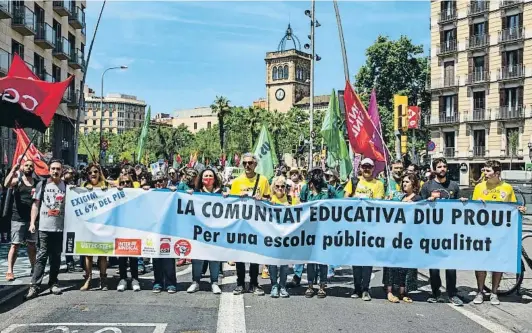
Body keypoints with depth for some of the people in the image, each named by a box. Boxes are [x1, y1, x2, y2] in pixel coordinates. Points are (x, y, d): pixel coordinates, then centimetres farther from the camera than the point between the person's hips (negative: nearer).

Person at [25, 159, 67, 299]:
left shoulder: (66, 186, 7)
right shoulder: (41, 184, 5)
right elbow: (35, 205, 6)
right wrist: (32, 222, -3)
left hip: (60, 227, 2)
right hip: (44, 227, -1)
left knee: (56, 257, 9)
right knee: (41, 256, -4)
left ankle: (53, 283, 19)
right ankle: (35, 286, -3)